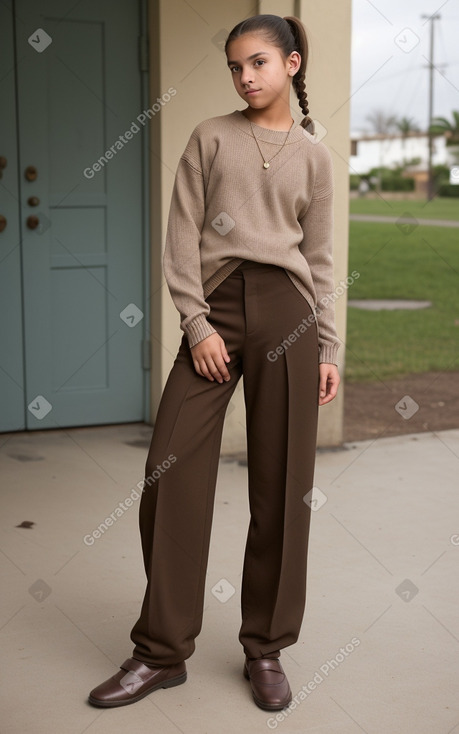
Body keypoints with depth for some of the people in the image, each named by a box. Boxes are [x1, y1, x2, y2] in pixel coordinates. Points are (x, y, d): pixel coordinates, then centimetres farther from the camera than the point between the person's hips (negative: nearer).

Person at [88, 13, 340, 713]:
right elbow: (182, 237, 3)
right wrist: (197, 324, -7)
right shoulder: (211, 137, 8)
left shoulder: (313, 155, 11)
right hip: (216, 307, 0)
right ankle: (162, 651, 9)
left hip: (286, 311, 1)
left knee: (282, 485, 2)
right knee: (171, 476, -4)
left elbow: (319, 258, 13)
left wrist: (329, 350, 8)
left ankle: (266, 648, 17)